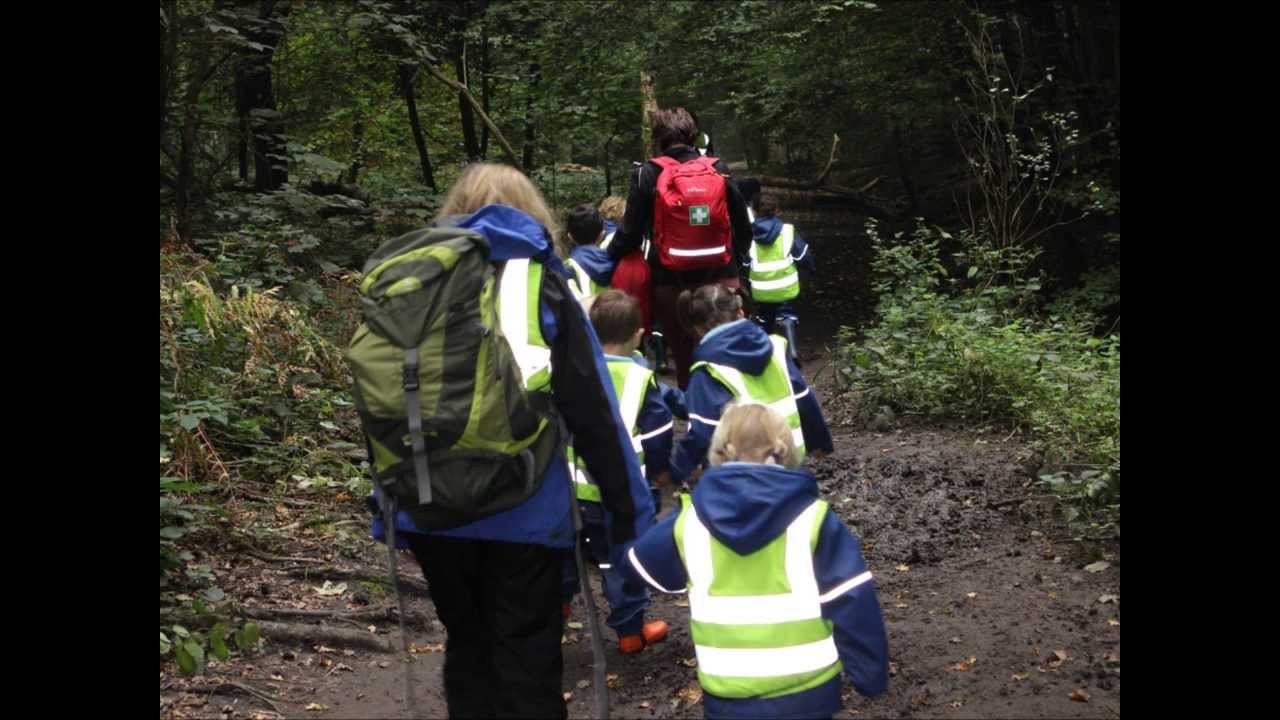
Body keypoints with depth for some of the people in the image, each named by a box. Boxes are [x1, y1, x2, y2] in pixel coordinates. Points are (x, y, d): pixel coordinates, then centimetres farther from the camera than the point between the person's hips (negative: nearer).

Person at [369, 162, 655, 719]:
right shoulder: (540, 284, 2)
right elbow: (592, 409, -3)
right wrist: (630, 510, 1)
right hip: (524, 506, -3)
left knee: (467, 644, 20)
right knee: (527, 662, 6)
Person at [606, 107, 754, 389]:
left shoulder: (648, 175, -4)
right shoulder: (720, 171, 3)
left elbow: (631, 232, -5)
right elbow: (744, 228, 7)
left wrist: (608, 260, 11)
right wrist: (734, 263, 22)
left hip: (672, 285, -1)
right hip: (721, 280, 2)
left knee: (686, 362, 8)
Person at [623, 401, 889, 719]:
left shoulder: (690, 521, -5)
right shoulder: (812, 518, -12)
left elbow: (638, 564, 12)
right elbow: (854, 602, -12)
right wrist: (870, 674, -2)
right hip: (807, 693, -1)